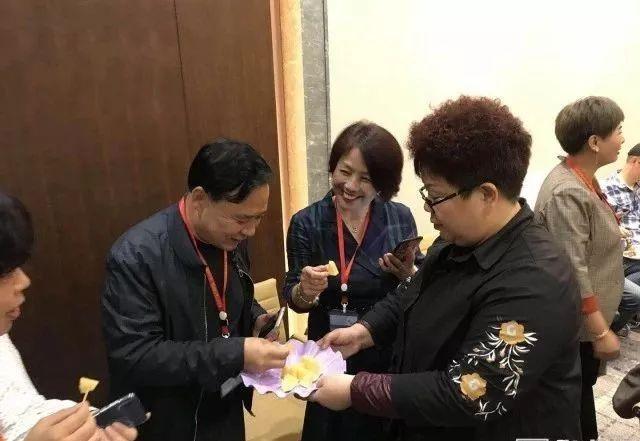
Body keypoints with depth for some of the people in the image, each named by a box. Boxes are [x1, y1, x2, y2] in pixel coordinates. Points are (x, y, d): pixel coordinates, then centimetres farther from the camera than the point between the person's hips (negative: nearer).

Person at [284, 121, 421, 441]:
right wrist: (305, 291, -28)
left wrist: (408, 274, -20)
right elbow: (293, 299, -7)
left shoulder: (401, 218, -8)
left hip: (391, 355, 2)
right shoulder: (306, 222, -12)